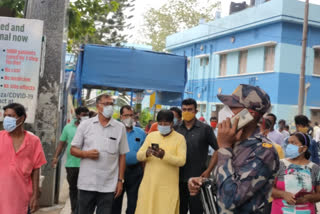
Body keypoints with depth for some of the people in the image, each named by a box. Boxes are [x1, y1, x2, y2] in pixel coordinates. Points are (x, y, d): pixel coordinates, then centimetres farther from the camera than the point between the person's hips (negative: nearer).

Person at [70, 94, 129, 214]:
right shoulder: (85, 125, 3)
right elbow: (73, 150, 7)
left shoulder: (120, 127, 3)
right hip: (86, 184, 0)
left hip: (108, 185, 0)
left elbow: (122, 156, 5)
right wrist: (86, 154, -14)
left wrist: (120, 180, 2)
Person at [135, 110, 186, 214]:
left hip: (168, 186, -3)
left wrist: (164, 156, -25)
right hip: (149, 183, 3)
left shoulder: (180, 138, -1)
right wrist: (146, 153, -16)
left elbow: (182, 161, -11)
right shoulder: (151, 135, 10)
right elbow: (139, 156, 6)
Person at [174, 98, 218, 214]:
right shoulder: (176, 129, 6)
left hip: (198, 179, -3)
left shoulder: (205, 129, -2)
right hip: (179, 178, 3)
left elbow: (218, 149, 0)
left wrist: (208, 171, -6)